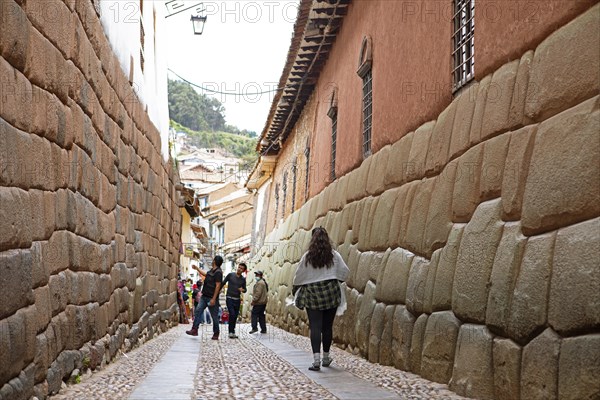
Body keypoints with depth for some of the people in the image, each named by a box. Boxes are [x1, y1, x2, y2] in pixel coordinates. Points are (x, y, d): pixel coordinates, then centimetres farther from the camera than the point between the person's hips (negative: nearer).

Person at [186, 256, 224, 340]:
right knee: (198, 311, -1)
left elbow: (218, 286, -20)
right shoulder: (212, 271, 13)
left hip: (211, 298, -9)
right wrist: (197, 268, 44)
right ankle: (194, 330, -2)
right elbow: (205, 274, 36)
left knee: (214, 316, 1)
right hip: (204, 296, 9)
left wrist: (214, 299, -23)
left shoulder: (218, 272, -15)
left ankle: (216, 334, 11)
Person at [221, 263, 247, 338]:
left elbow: (245, 289, 14)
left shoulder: (243, 279, 6)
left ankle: (233, 332, 14)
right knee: (232, 314, -17)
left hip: (237, 299, 4)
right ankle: (231, 332, -12)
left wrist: (242, 290, -9)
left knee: (235, 316, 5)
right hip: (229, 298, -4)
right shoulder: (230, 275, -2)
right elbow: (223, 283, 4)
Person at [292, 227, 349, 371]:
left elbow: (299, 276, 1)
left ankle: (316, 359, -15)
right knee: (327, 327, 11)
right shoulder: (334, 255, -1)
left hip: (312, 295, -1)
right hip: (331, 294, 1)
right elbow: (344, 272, 3)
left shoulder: (307, 256, -3)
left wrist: (294, 289, 19)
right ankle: (326, 357, 22)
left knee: (315, 327, -4)